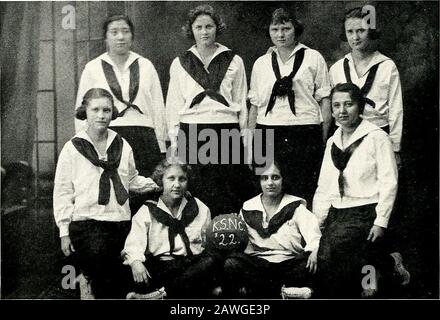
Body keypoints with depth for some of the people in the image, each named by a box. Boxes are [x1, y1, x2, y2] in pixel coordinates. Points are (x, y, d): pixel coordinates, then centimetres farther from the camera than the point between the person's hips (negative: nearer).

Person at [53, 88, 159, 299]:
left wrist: (156, 184, 6)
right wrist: (64, 231, -3)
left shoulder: (122, 146, 10)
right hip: (86, 224, -4)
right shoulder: (73, 148, -1)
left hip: (120, 222, 4)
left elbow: (132, 181, 22)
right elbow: (62, 192, 0)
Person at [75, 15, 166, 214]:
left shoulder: (146, 66, 13)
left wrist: (160, 148, 8)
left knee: (142, 198, -6)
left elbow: (158, 108, 12)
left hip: (143, 139, 1)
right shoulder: (92, 68, 9)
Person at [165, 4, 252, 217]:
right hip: (191, 134, 0)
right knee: (196, 194, 0)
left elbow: (241, 103, 12)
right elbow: (173, 106, 11)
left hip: (227, 131, 0)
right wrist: (174, 142, 7)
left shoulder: (234, 62, 9)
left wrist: (243, 135, 9)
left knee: (229, 194, -2)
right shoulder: (179, 64, 10)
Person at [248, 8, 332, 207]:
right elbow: (254, 106, 16)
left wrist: (324, 142, -2)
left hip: (305, 136, -2)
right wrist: (251, 143, 10)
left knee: (304, 194, -4)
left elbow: (324, 101, 5)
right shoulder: (261, 63, 14)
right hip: (268, 136, 2)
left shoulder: (313, 58, 6)